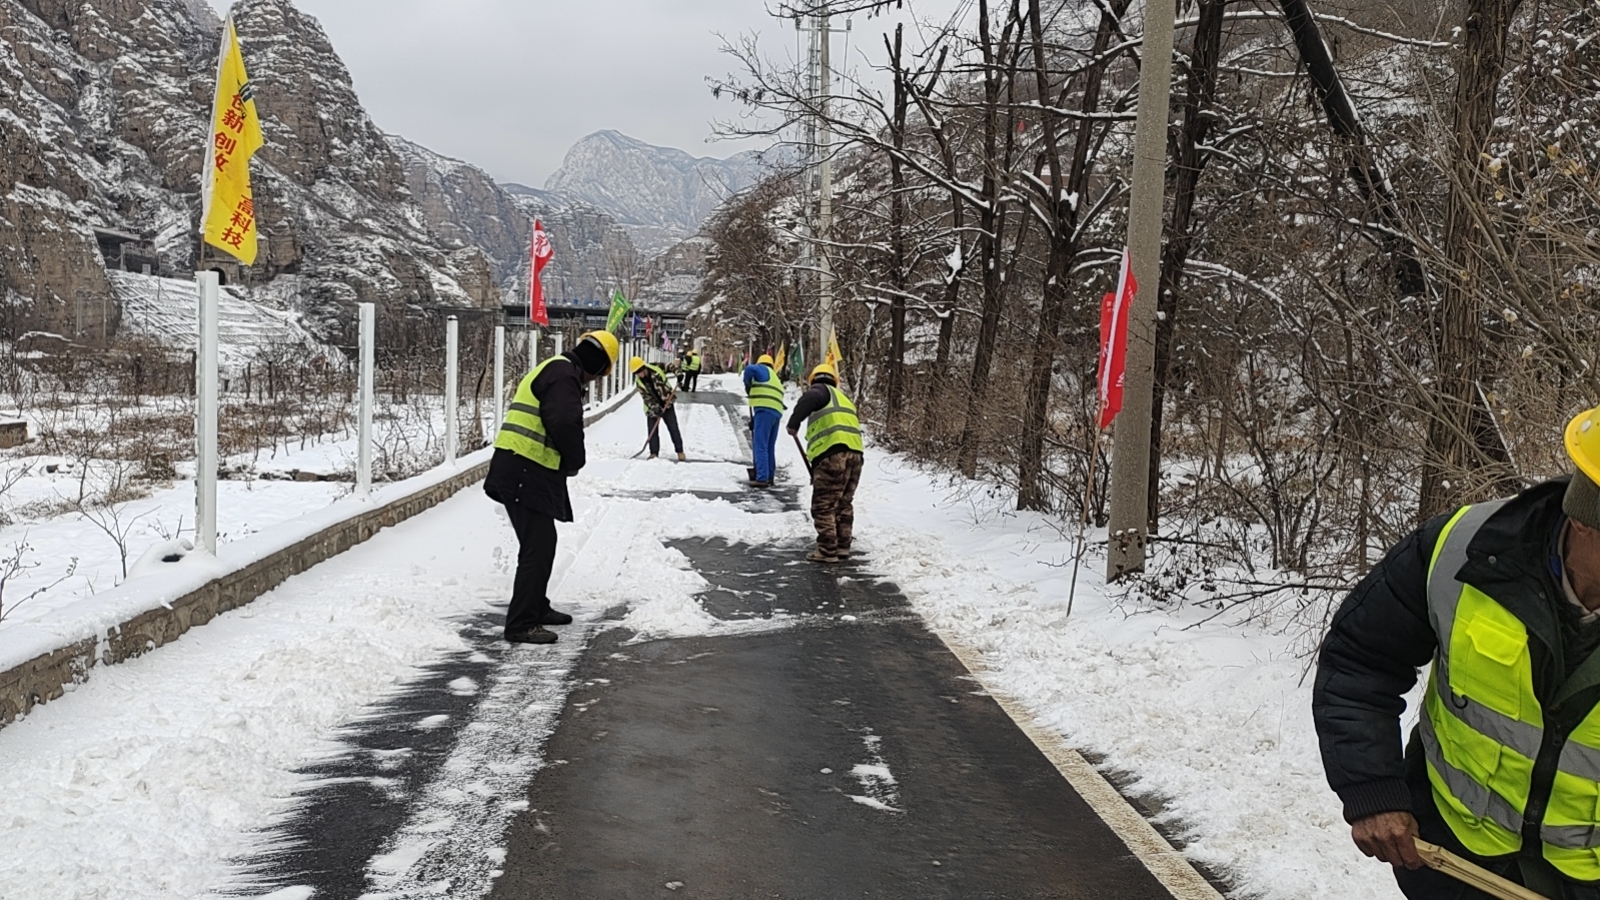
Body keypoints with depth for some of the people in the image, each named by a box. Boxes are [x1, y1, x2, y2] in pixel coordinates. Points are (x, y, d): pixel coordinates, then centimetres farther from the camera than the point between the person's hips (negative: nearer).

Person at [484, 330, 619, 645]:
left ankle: (536, 607, 36)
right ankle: (521, 624, -8)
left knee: (542, 542, 22)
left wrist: (566, 462, 11)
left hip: (527, 472, 11)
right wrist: (574, 463, -7)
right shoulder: (563, 375, -13)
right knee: (538, 546, -9)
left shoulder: (553, 370, 22)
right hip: (526, 473, -11)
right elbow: (566, 425, -24)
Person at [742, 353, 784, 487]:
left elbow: (750, 369, -15)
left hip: (764, 410, -9)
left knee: (760, 446, -11)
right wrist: (754, 420, 24)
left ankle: (762, 478, -17)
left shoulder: (763, 369, 9)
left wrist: (747, 384, 2)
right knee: (770, 447, 15)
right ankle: (769, 477, 19)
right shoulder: (775, 379, 32)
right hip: (777, 413, 9)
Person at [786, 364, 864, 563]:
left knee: (824, 505, -1)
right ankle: (843, 546, 23)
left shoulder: (822, 390, 9)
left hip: (832, 454, -8)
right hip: (854, 453, 8)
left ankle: (827, 551, -1)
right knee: (844, 504, 19)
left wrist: (794, 423, -9)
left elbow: (809, 399, -17)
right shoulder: (845, 399, 31)